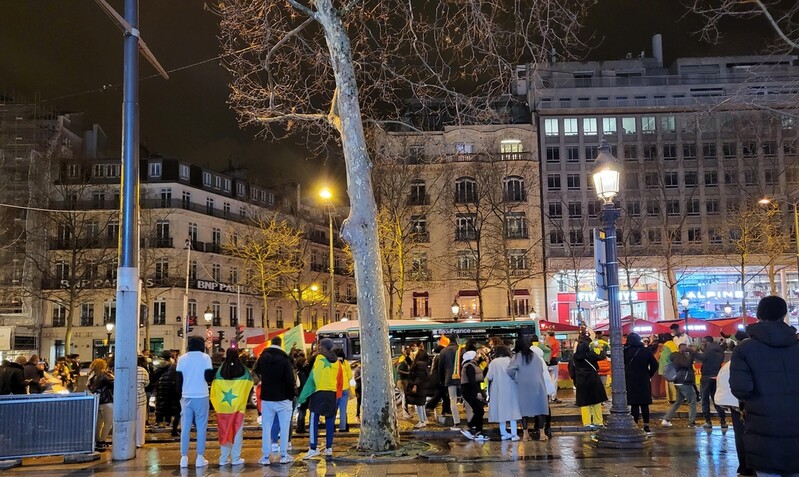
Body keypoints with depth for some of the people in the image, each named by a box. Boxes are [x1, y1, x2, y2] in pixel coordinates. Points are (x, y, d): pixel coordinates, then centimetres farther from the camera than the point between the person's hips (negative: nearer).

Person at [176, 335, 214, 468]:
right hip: (201, 396, -2)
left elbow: (178, 379, 3)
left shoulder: (182, 359, 3)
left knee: (185, 428, 7)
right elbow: (209, 377, -9)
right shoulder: (205, 358, -5)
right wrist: (209, 379, 13)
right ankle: (200, 457, 5)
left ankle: (184, 458, 7)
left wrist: (180, 394, 12)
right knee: (201, 427, 5)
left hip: (186, 396, 2)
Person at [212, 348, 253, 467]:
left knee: (224, 430, 10)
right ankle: (236, 458, 8)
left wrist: (217, 403, 15)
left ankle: (224, 458, 13)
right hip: (238, 406, -1)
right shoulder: (243, 370, -5)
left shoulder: (220, 370, -3)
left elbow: (214, 388, 2)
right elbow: (250, 383, 8)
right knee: (237, 431, 7)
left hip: (223, 407, 2)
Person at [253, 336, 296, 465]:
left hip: (266, 398, 3)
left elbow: (257, 372, 16)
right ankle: (284, 456, 7)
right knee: (284, 427, 6)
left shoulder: (262, 357, 1)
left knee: (266, 427, 7)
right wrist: (293, 394, -4)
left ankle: (265, 456, 7)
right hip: (283, 398, -3)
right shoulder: (284, 359, -14)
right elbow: (290, 379, -15)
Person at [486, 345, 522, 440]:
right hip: (511, 389, 1)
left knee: (501, 410, 11)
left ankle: (504, 433, 16)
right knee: (512, 410, 6)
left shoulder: (493, 362, -7)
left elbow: (489, 377, -10)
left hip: (499, 390, 0)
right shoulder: (511, 361, -4)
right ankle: (514, 434, 2)